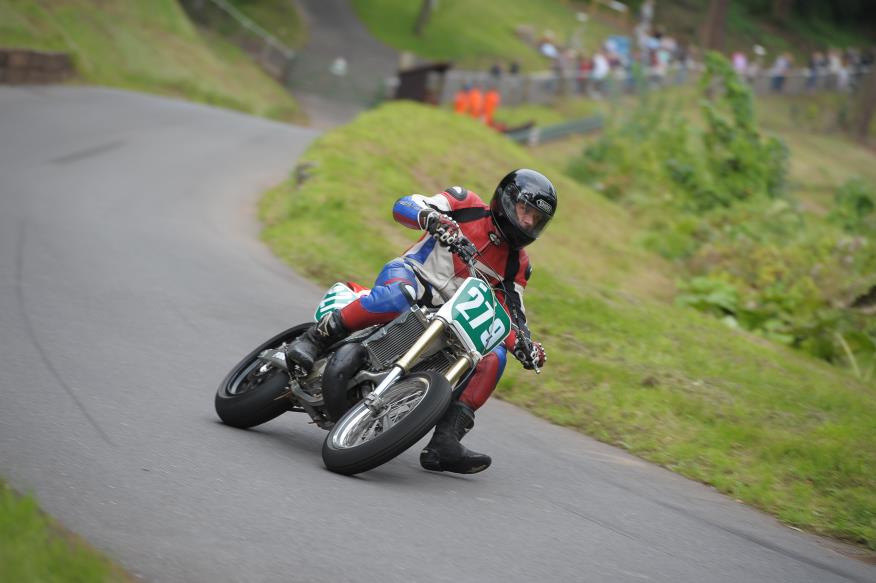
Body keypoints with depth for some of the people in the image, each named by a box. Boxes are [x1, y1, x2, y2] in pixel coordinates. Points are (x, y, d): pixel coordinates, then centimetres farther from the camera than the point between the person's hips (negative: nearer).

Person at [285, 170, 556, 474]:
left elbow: (510, 312, 14)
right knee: (398, 295, -42)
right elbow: (403, 206, -9)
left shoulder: (518, 263, 14)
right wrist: (433, 218, -32)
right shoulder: (467, 205, 1)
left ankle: (445, 441, -25)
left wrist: (527, 348, -7)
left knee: (494, 356, -18)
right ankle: (313, 340, -32)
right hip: (409, 274, -5)